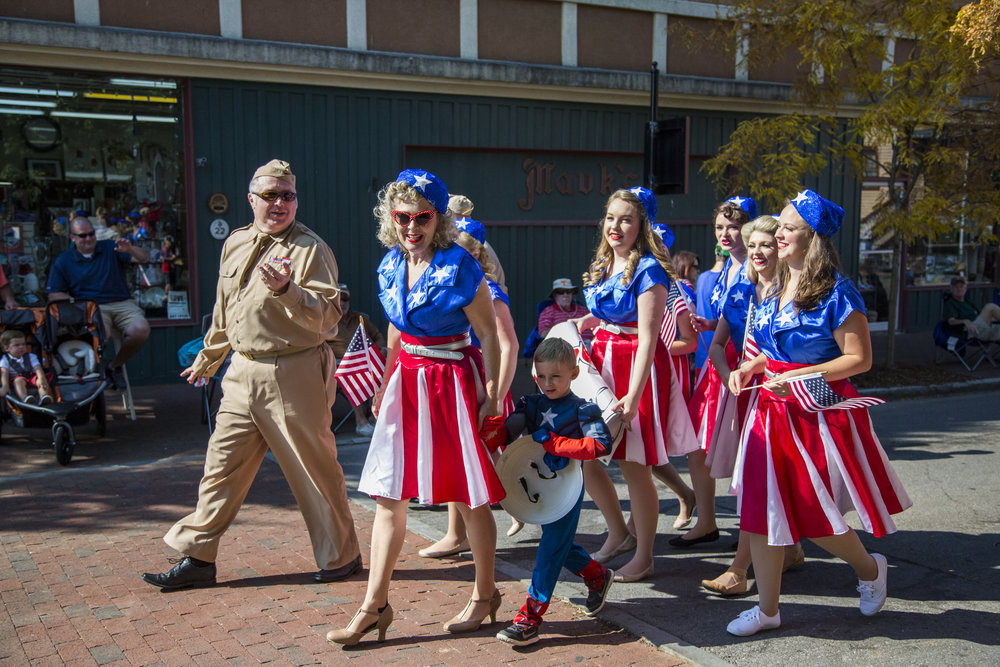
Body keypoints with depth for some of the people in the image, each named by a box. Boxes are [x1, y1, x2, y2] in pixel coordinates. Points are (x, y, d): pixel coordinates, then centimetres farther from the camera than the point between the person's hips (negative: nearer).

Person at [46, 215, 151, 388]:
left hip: (122, 303, 2)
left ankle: (116, 366, -3)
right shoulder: (63, 261, 12)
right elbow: (54, 295, 8)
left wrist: (130, 250, -18)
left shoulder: (110, 248, 13)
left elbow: (144, 257, 5)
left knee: (141, 329, -30)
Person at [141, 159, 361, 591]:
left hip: (293, 374, -6)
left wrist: (286, 289, -32)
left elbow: (328, 317, -18)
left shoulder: (310, 248, -8)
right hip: (242, 372, 7)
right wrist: (207, 359, 33)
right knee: (222, 466, 9)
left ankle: (341, 557, 20)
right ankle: (198, 559, 20)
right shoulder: (235, 245, 13)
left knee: (314, 468, 3)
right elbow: (224, 313, 25)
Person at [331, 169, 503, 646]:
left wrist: (491, 395, -14)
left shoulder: (459, 267, -14)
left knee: (469, 498, 5)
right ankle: (375, 605, 15)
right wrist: (385, 384, 18)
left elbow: (489, 336, -11)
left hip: (454, 382, -6)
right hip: (407, 379, 6)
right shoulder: (392, 265, 5)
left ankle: (484, 595, 24)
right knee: (388, 495, 6)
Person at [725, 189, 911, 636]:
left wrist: (797, 377, -21)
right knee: (762, 507, 4)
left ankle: (869, 568, 35)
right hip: (773, 410, 7)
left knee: (814, 515, 3)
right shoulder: (775, 289, 10)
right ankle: (767, 609, 17)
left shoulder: (836, 292, -13)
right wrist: (750, 368, 5)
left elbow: (859, 358, -15)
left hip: (819, 412, -7)